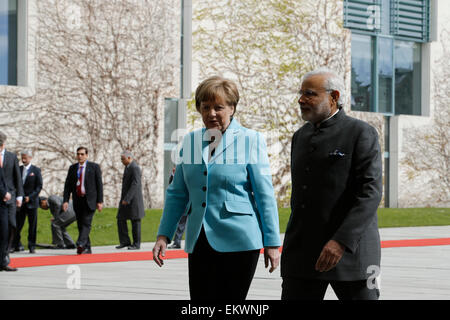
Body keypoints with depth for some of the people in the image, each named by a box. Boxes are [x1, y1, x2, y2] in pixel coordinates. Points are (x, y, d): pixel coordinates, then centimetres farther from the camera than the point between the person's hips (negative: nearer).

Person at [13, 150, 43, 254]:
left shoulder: (36, 170, 0)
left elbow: (39, 186, -3)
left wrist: (30, 197, -12)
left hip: (32, 202, -2)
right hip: (20, 202, 2)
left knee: (32, 225, 1)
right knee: (17, 225, 0)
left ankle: (32, 246, 6)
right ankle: (16, 245, 6)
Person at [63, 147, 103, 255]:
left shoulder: (94, 167, 0)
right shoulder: (72, 168, 10)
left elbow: (99, 184, -2)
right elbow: (67, 185, 8)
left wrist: (100, 201, -8)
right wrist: (65, 200, -3)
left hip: (89, 200, -4)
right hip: (77, 200, 4)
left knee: (86, 223, -15)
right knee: (80, 225, 5)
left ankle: (80, 244, -26)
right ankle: (87, 248, 12)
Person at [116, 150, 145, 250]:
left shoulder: (135, 168, -16)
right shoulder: (127, 167, 14)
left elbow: (135, 185, -24)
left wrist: (126, 199, -26)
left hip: (133, 200, -9)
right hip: (125, 199, 9)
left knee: (135, 221, -1)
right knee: (121, 220, 4)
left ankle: (136, 244, 6)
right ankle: (125, 241, 11)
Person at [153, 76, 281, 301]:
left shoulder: (250, 140, -2)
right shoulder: (191, 141, 10)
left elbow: (265, 195, -3)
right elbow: (177, 194, 15)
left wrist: (272, 242, -6)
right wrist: (164, 235, 6)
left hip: (238, 242, -4)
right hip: (199, 243, 4)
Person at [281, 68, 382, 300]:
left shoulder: (361, 133, -6)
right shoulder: (301, 136, 16)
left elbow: (370, 192, -15)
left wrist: (341, 241, -23)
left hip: (349, 247, -6)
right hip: (302, 254, 6)